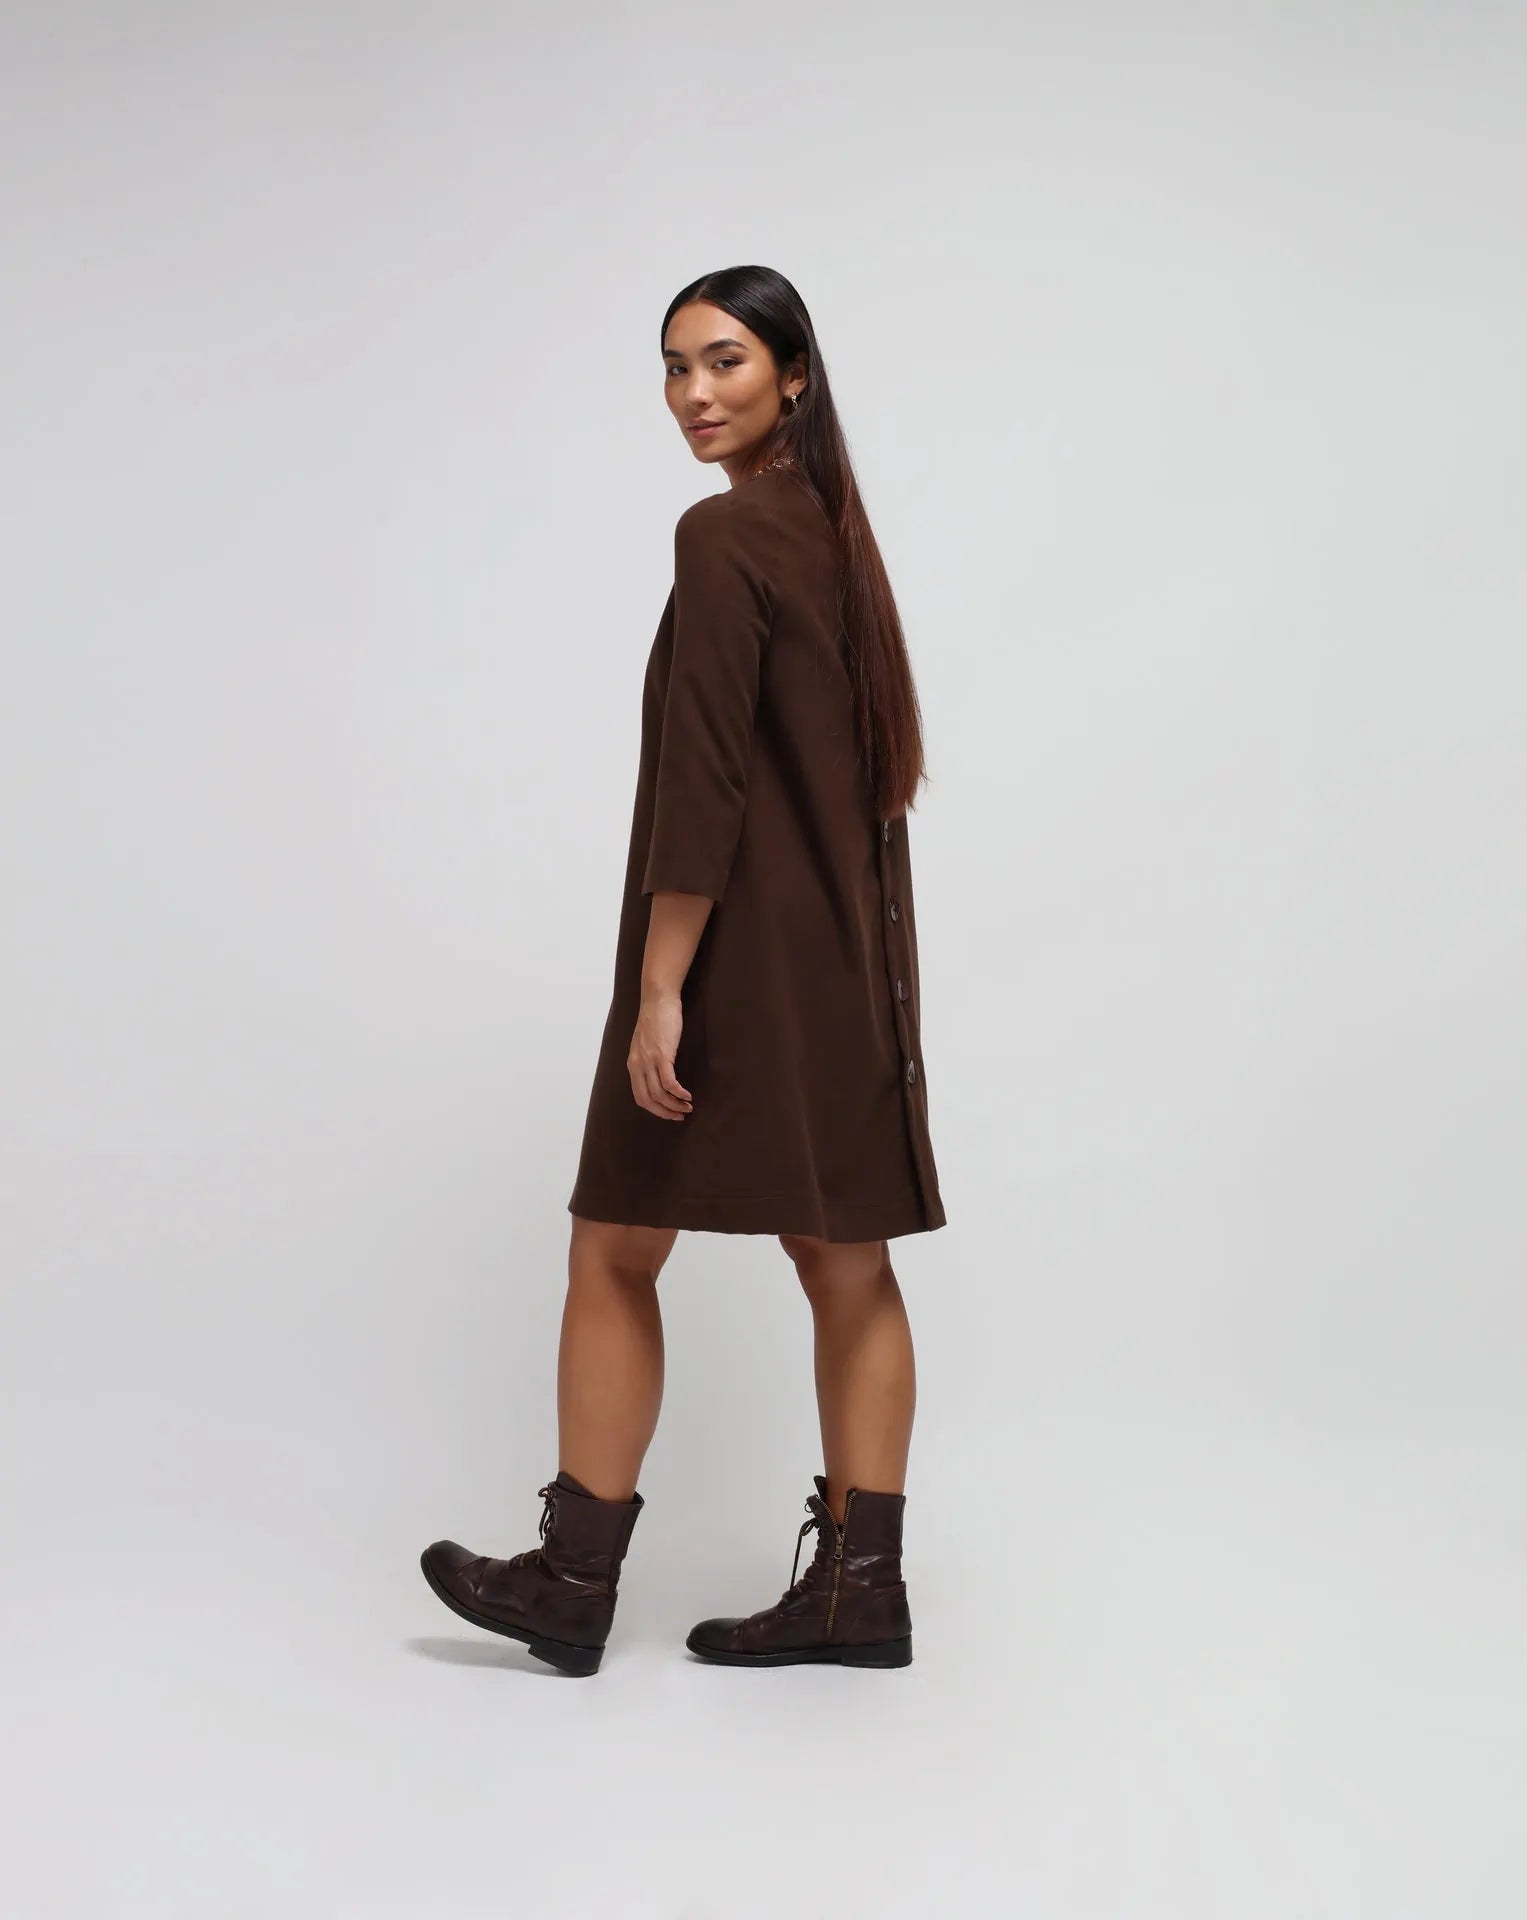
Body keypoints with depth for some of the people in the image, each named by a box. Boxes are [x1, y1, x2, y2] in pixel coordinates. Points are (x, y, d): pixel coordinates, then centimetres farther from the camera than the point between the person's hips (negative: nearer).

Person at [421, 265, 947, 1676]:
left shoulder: (724, 537, -14)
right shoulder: (831, 529, 13)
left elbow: (703, 784, -20)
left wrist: (659, 991, -18)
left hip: (742, 958, -9)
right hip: (845, 960, 9)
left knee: (616, 1251, 3)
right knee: (845, 1263, 8)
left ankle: (575, 1583, 14)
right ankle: (860, 1586, 15)